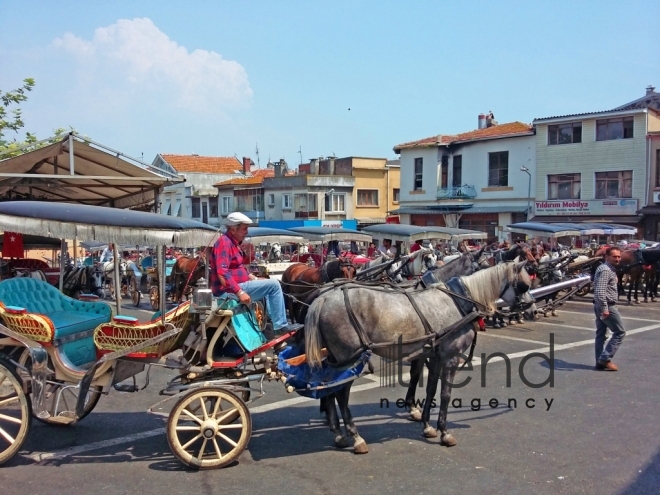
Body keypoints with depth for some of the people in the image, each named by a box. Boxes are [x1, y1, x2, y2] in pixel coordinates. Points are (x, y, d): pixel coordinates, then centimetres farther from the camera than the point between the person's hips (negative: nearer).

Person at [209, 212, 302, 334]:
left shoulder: (233, 242, 14)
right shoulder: (224, 243, -18)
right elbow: (222, 273, -28)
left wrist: (249, 275, 12)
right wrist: (240, 292, -31)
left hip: (236, 285, 11)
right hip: (230, 290, -11)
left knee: (269, 285, 27)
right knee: (274, 284, -14)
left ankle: (276, 322, 23)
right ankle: (281, 325, -9)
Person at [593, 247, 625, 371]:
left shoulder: (609, 268, 16)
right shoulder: (606, 270, -17)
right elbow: (600, 291, -27)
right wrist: (605, 308, -28)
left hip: (601, 306, 10)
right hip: (607, 306, -10)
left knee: (601, 334, 11)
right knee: (620, 332, -2)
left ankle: (600, 362, 15)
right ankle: (605, 358, -2)